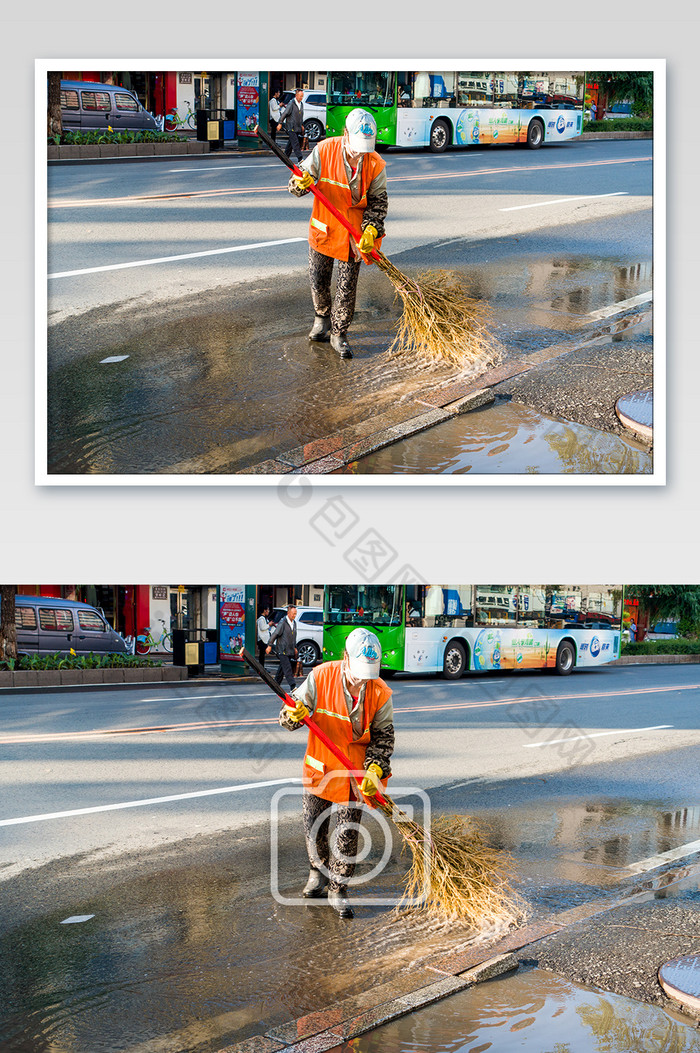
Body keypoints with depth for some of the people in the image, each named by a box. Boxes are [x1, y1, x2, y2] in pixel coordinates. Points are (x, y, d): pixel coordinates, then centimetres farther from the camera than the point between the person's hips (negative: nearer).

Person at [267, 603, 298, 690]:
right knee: (287, 669, -12)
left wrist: (295, 648, 23)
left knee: (282, 668, 13)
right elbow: (274, 634, -10)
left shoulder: (294, 623, 12)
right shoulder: (283, 623, -12)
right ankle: (293, 686, -19)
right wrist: (269, 645, -10)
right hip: (282, 650, -7)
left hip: (290, 651, 7)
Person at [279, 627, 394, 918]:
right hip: (319, 768, 1)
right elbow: (288, 715, -8)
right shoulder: (321, 678, -15)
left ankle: (337, 890, 12)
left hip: (354, 773, -1)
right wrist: (294, 715, -32)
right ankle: (319, 872, 38)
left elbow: (384, 736, -4)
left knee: (348, 833, -3)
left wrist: (376, 768, -19)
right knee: (313, 827, 12)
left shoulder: (380, 693, -13)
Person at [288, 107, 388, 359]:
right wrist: (301, 184, -32)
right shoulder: (324, 151, -15)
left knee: (347, 287, 0)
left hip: (353, 233, -1)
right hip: (323, 227, 1)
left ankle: (339, 334, 16)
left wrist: (371, 229, -21)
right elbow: (296, 184, -7)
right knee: (318, 281, 10)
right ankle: (322, 318, 39)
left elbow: (378, 201, -5)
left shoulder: (376, 165, -13)